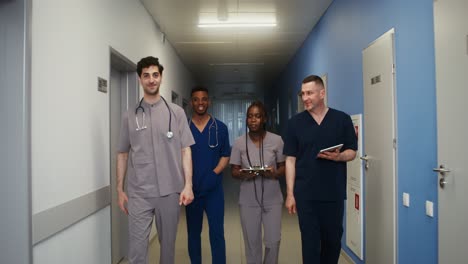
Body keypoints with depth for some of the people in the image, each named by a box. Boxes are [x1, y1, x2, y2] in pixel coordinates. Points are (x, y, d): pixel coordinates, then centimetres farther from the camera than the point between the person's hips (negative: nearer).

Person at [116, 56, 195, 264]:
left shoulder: (176, 112, 3)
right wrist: (120, 189, 6)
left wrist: (188, 185, -7)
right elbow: (123, 154, 9)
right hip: (138, 193, 0)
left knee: (168, 243, 13)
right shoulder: (130, 116, 6)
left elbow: (185, 150, 1)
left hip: (170, 191, 0)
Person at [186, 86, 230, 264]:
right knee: (193, 233, 13)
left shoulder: (220, 128, 2)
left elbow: (225, 156, 3)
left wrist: (214, 174, -13)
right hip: (191, 189, 1)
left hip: (214, 189, -1)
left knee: (217, 234, 1)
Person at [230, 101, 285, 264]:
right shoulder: (239, 143, -3)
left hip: (272, 199, 0)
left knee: (273, 241, 5)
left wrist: (275, 173, -19)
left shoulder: (276, 140, -4)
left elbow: (284, 167, 2)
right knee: (252, 242, 9)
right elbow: (234, 171, 1)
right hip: (248, 200, 0)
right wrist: (243, 174, -21)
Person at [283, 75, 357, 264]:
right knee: (310, 241, 6)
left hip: (334, 192, 1)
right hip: (305, 193, 0)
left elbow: (352, 152, 5)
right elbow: (290, 160, 0)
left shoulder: (342, 119, 0)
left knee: (333, 238, 14)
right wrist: (290, 193, -4)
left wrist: (337, 156, -19)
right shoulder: (295, 122, 1)